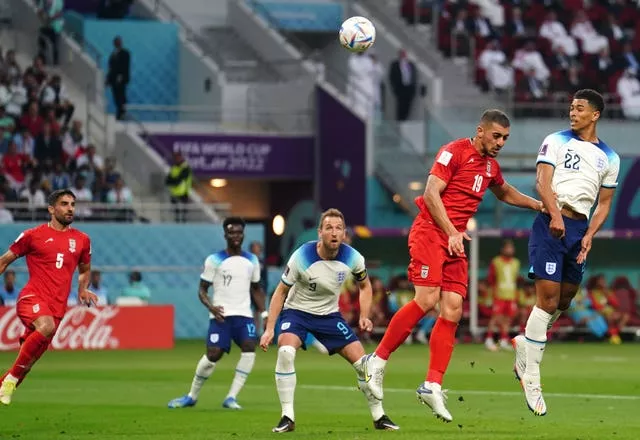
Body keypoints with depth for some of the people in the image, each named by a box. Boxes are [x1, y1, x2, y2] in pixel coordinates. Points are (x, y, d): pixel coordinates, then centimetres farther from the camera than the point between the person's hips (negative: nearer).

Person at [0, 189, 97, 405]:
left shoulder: (81, 240, 14)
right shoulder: (33, 235, 4)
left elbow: (84, 270, 31)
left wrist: (83, 290, 9)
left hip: (57, 306, 4)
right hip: (32, 297, -4)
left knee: (28, 360, 3)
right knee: (46, 326, -35)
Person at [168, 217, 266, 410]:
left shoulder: (252, 261, 11)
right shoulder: (214, 260, -1)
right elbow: (202, 289, 2)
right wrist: (211, 306, -17)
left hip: (244, 314, 3)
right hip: (221, 315, -3)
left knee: (249, 347, -22)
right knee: (213, 354, -13)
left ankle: (231, 397, -17)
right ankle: (192, 396, 10)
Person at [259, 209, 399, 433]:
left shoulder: (352, 258, -13)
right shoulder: (302, 257, -23)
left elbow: (364, 286, 9)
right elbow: (281, 291, -11)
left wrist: (364, 317, -5)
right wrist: (269, 329, -15)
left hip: (330, 315, 3)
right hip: (297, 312, -3)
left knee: (362, 362, -4)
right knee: (285, 352, -32)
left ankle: (379, 416, 16)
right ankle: (287, 418, -22)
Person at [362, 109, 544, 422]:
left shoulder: (490, 166, 17)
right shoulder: (455, 152, -7)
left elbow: (505, 193, 39)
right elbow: (431, 193, -15)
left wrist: (539, 206, 29)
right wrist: (451, 232, -20)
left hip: (455, 241, 8)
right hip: (430, 232, -8)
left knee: (453, 311, -2)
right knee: (427, 300, -20)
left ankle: (432, 386, -1)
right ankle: (378, 360, -8)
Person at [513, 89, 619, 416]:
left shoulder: (609, 158, 14)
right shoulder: (556, 142, 3)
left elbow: (604, 203, 16)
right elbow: (542, 183, -6)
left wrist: (590, 235, 0)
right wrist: (555, 215, -23)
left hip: (579, 229, 5)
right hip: (550, 224, -5)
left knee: (565, 298, 10)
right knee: (549, 296, -12)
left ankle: (526, 344, 34)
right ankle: (531, 379, -10)